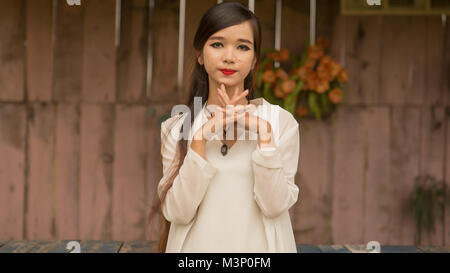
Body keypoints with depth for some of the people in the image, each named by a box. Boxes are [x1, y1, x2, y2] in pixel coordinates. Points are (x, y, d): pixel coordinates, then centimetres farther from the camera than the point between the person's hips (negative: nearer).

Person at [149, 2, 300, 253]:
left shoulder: (281, 121, -5)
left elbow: (275, 205, -13)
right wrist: (202, 136, -19)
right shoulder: (176, 128, -3)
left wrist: (262, 132, -20)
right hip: (197, 244, 0)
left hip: (258, 245, 0)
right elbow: (177, 212, -12)